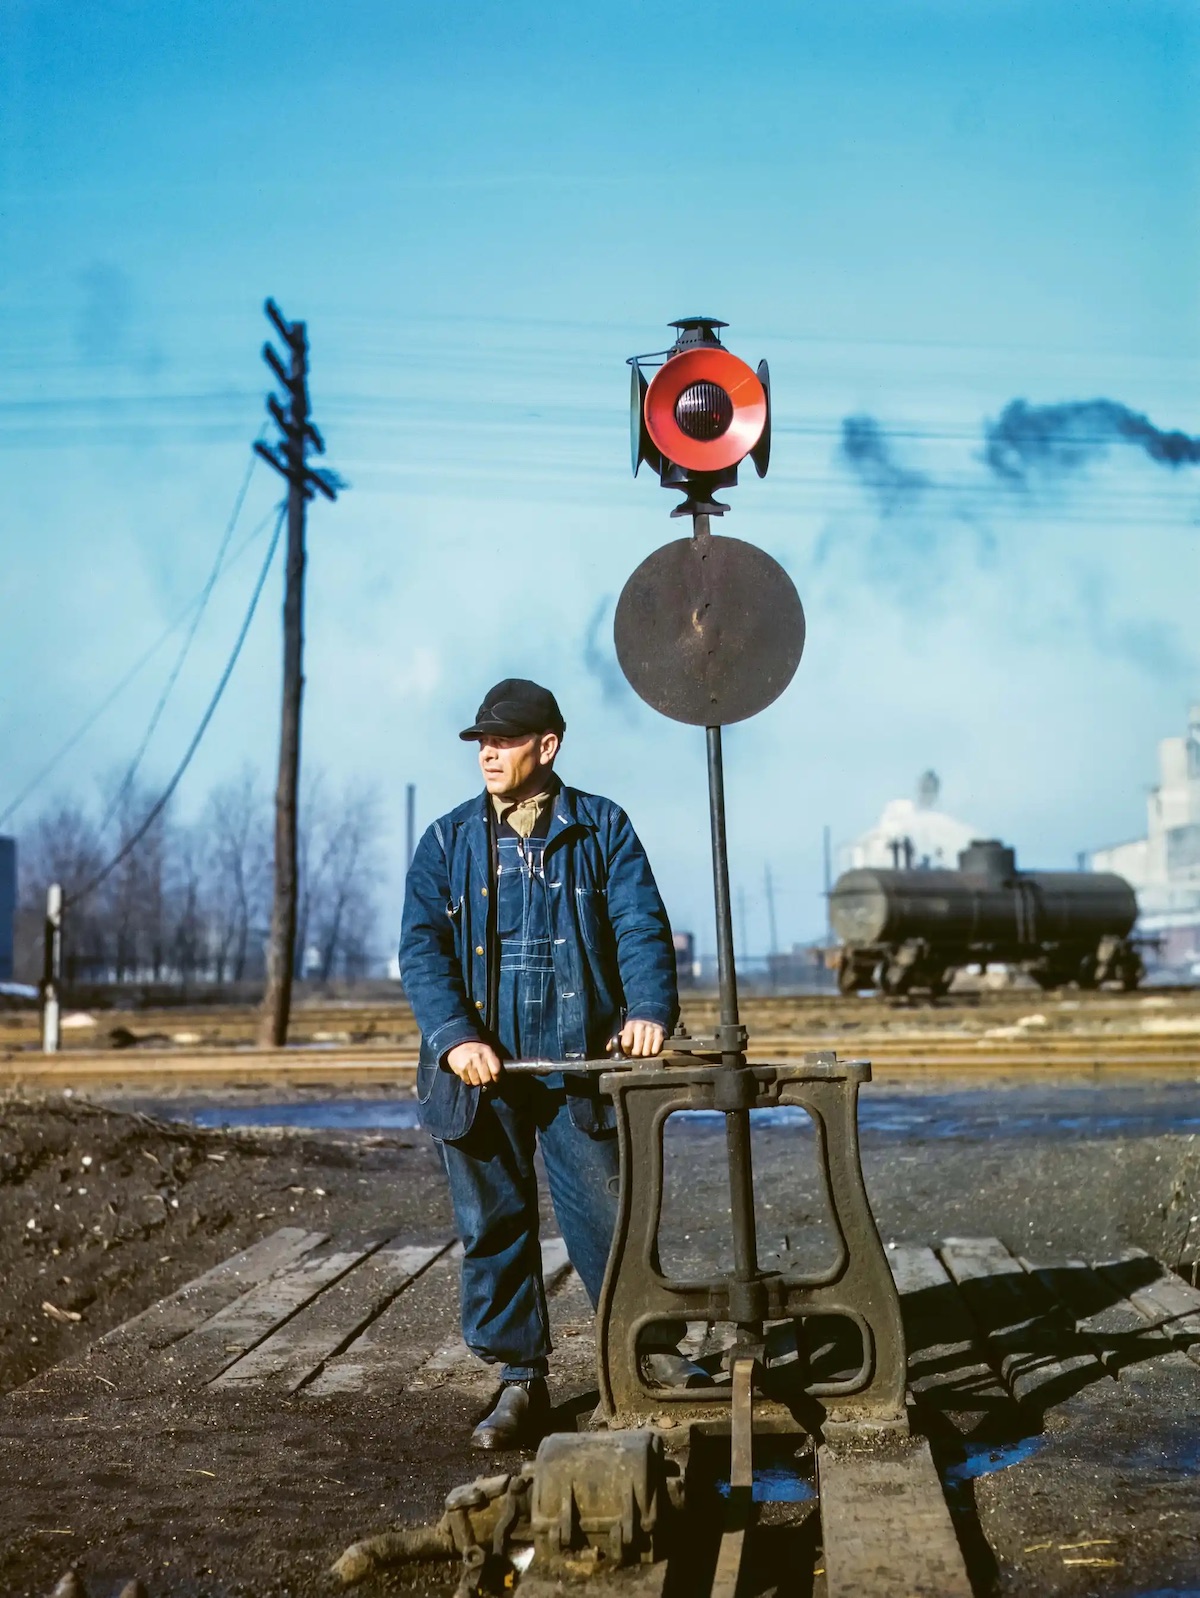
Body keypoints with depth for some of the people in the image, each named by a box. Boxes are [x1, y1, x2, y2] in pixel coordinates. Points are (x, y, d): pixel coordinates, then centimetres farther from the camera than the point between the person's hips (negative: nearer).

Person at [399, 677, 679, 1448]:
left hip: (579, 1063, -2)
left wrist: (649, 1010, -22)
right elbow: (422, 949, -1)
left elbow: (641, 925, -5)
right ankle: (521, 1383, 19)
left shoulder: (601, 827, 4)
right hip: (481, 1068, 2)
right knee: (493, 1226, 7)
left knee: (606, 1223, 1)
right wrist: (455, 1037, -16)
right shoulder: (448, 841, 8)